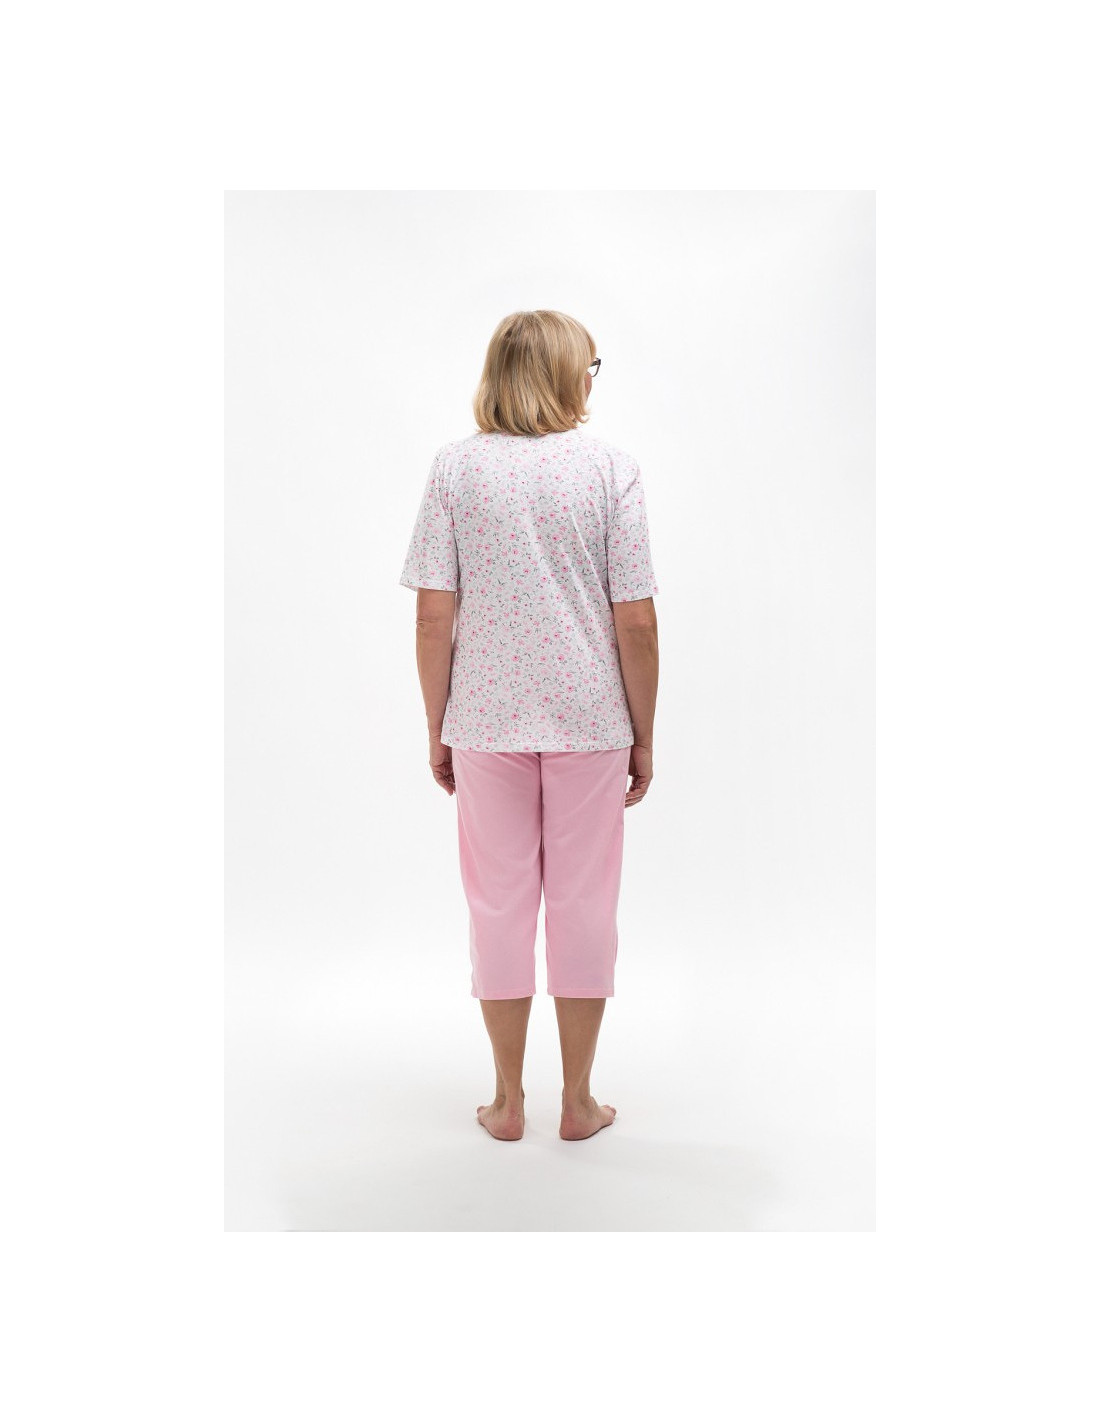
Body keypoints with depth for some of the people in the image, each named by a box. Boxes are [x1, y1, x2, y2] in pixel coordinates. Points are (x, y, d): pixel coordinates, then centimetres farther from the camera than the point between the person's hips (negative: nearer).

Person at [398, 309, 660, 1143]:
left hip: (486, 722, 1)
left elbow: (434, 617, -5)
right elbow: (636, 622, -7)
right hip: (590, 721, 0)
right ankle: (578, 1101, 24)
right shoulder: (611, 468, -4)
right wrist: (644, 738, 3)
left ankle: (509, 1102, 25)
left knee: (499, 901, 12)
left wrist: (437, 730, 5)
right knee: (583, 902, 11)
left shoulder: (455, 467, -2)